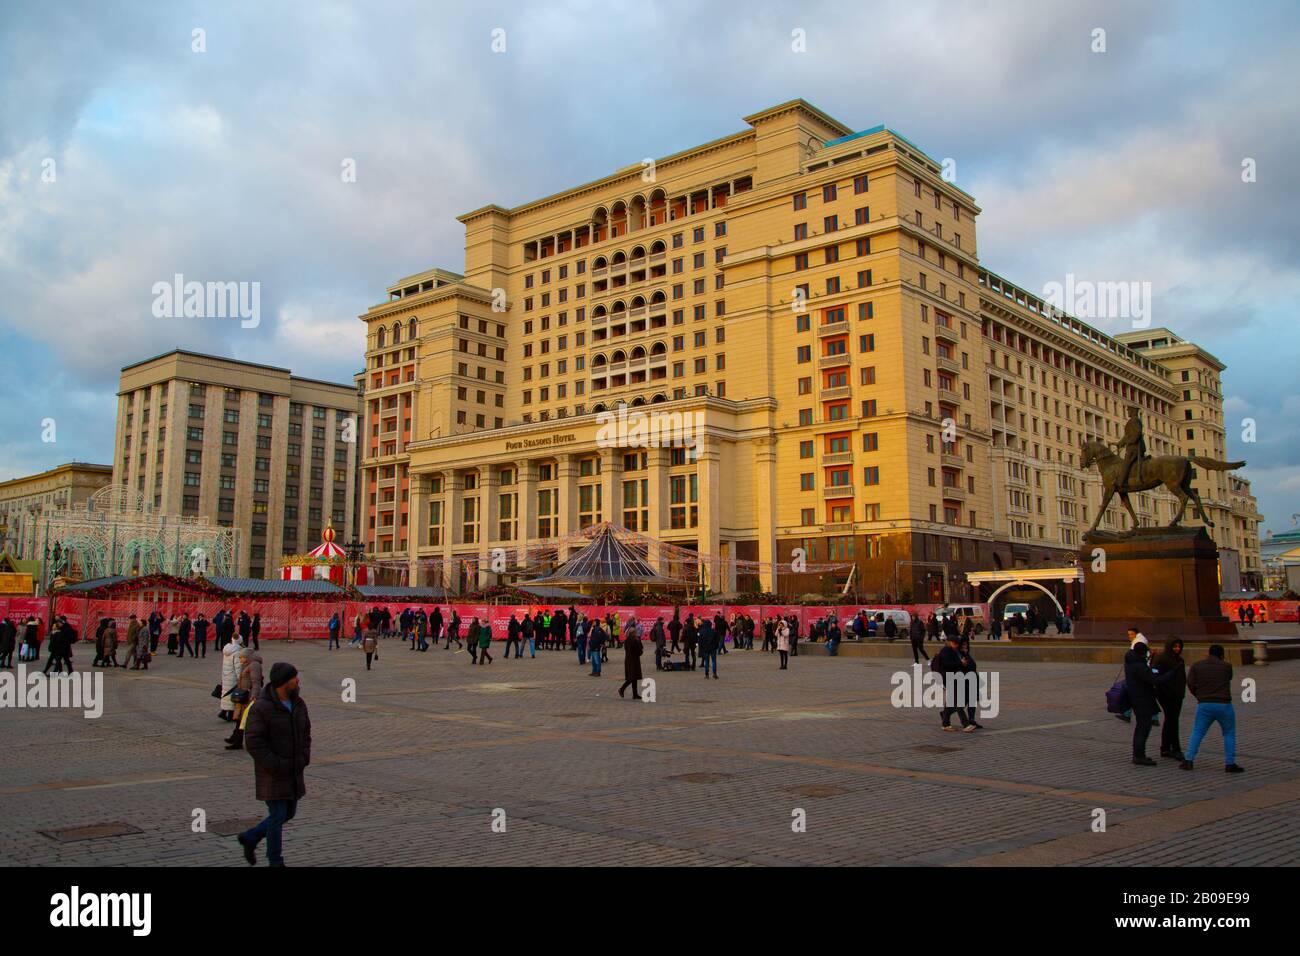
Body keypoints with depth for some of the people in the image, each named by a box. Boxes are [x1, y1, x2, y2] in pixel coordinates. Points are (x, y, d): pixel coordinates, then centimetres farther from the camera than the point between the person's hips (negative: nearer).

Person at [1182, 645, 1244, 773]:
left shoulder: (1196, 666, 4)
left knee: (1197, 732, 9)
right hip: (1223, 705, -1)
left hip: (1204, 705, 1)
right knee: (1229, 734, 14)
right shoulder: (1227, 667, 3)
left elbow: (1190, 684, -1)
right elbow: (1228, 679, 21)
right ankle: (1230, 764, 9)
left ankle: (1189, 761, 1)